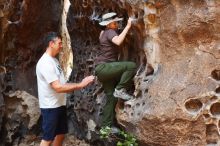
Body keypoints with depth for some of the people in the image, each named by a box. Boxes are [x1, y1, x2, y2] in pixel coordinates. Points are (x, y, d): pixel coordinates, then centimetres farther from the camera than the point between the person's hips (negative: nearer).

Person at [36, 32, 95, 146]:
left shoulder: (54, 60, 10)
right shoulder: (46, 63, -22)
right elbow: (58, 88, -25)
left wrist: (80, 84, 5)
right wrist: (80, 85, -21)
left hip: (59, 104, 10)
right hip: (50, 107, -10)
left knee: (60, 134, 18)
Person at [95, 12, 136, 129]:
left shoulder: (104, 32, 17)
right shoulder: (110, 32, -11)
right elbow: (118, 41, -34)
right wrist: (127, 27, -29)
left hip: (105, 70, 10)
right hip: (103, 67, -10)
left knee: (112, 97, 9)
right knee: (131, 66, -25)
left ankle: (106, 125, 12)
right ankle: (120, 90, -18)